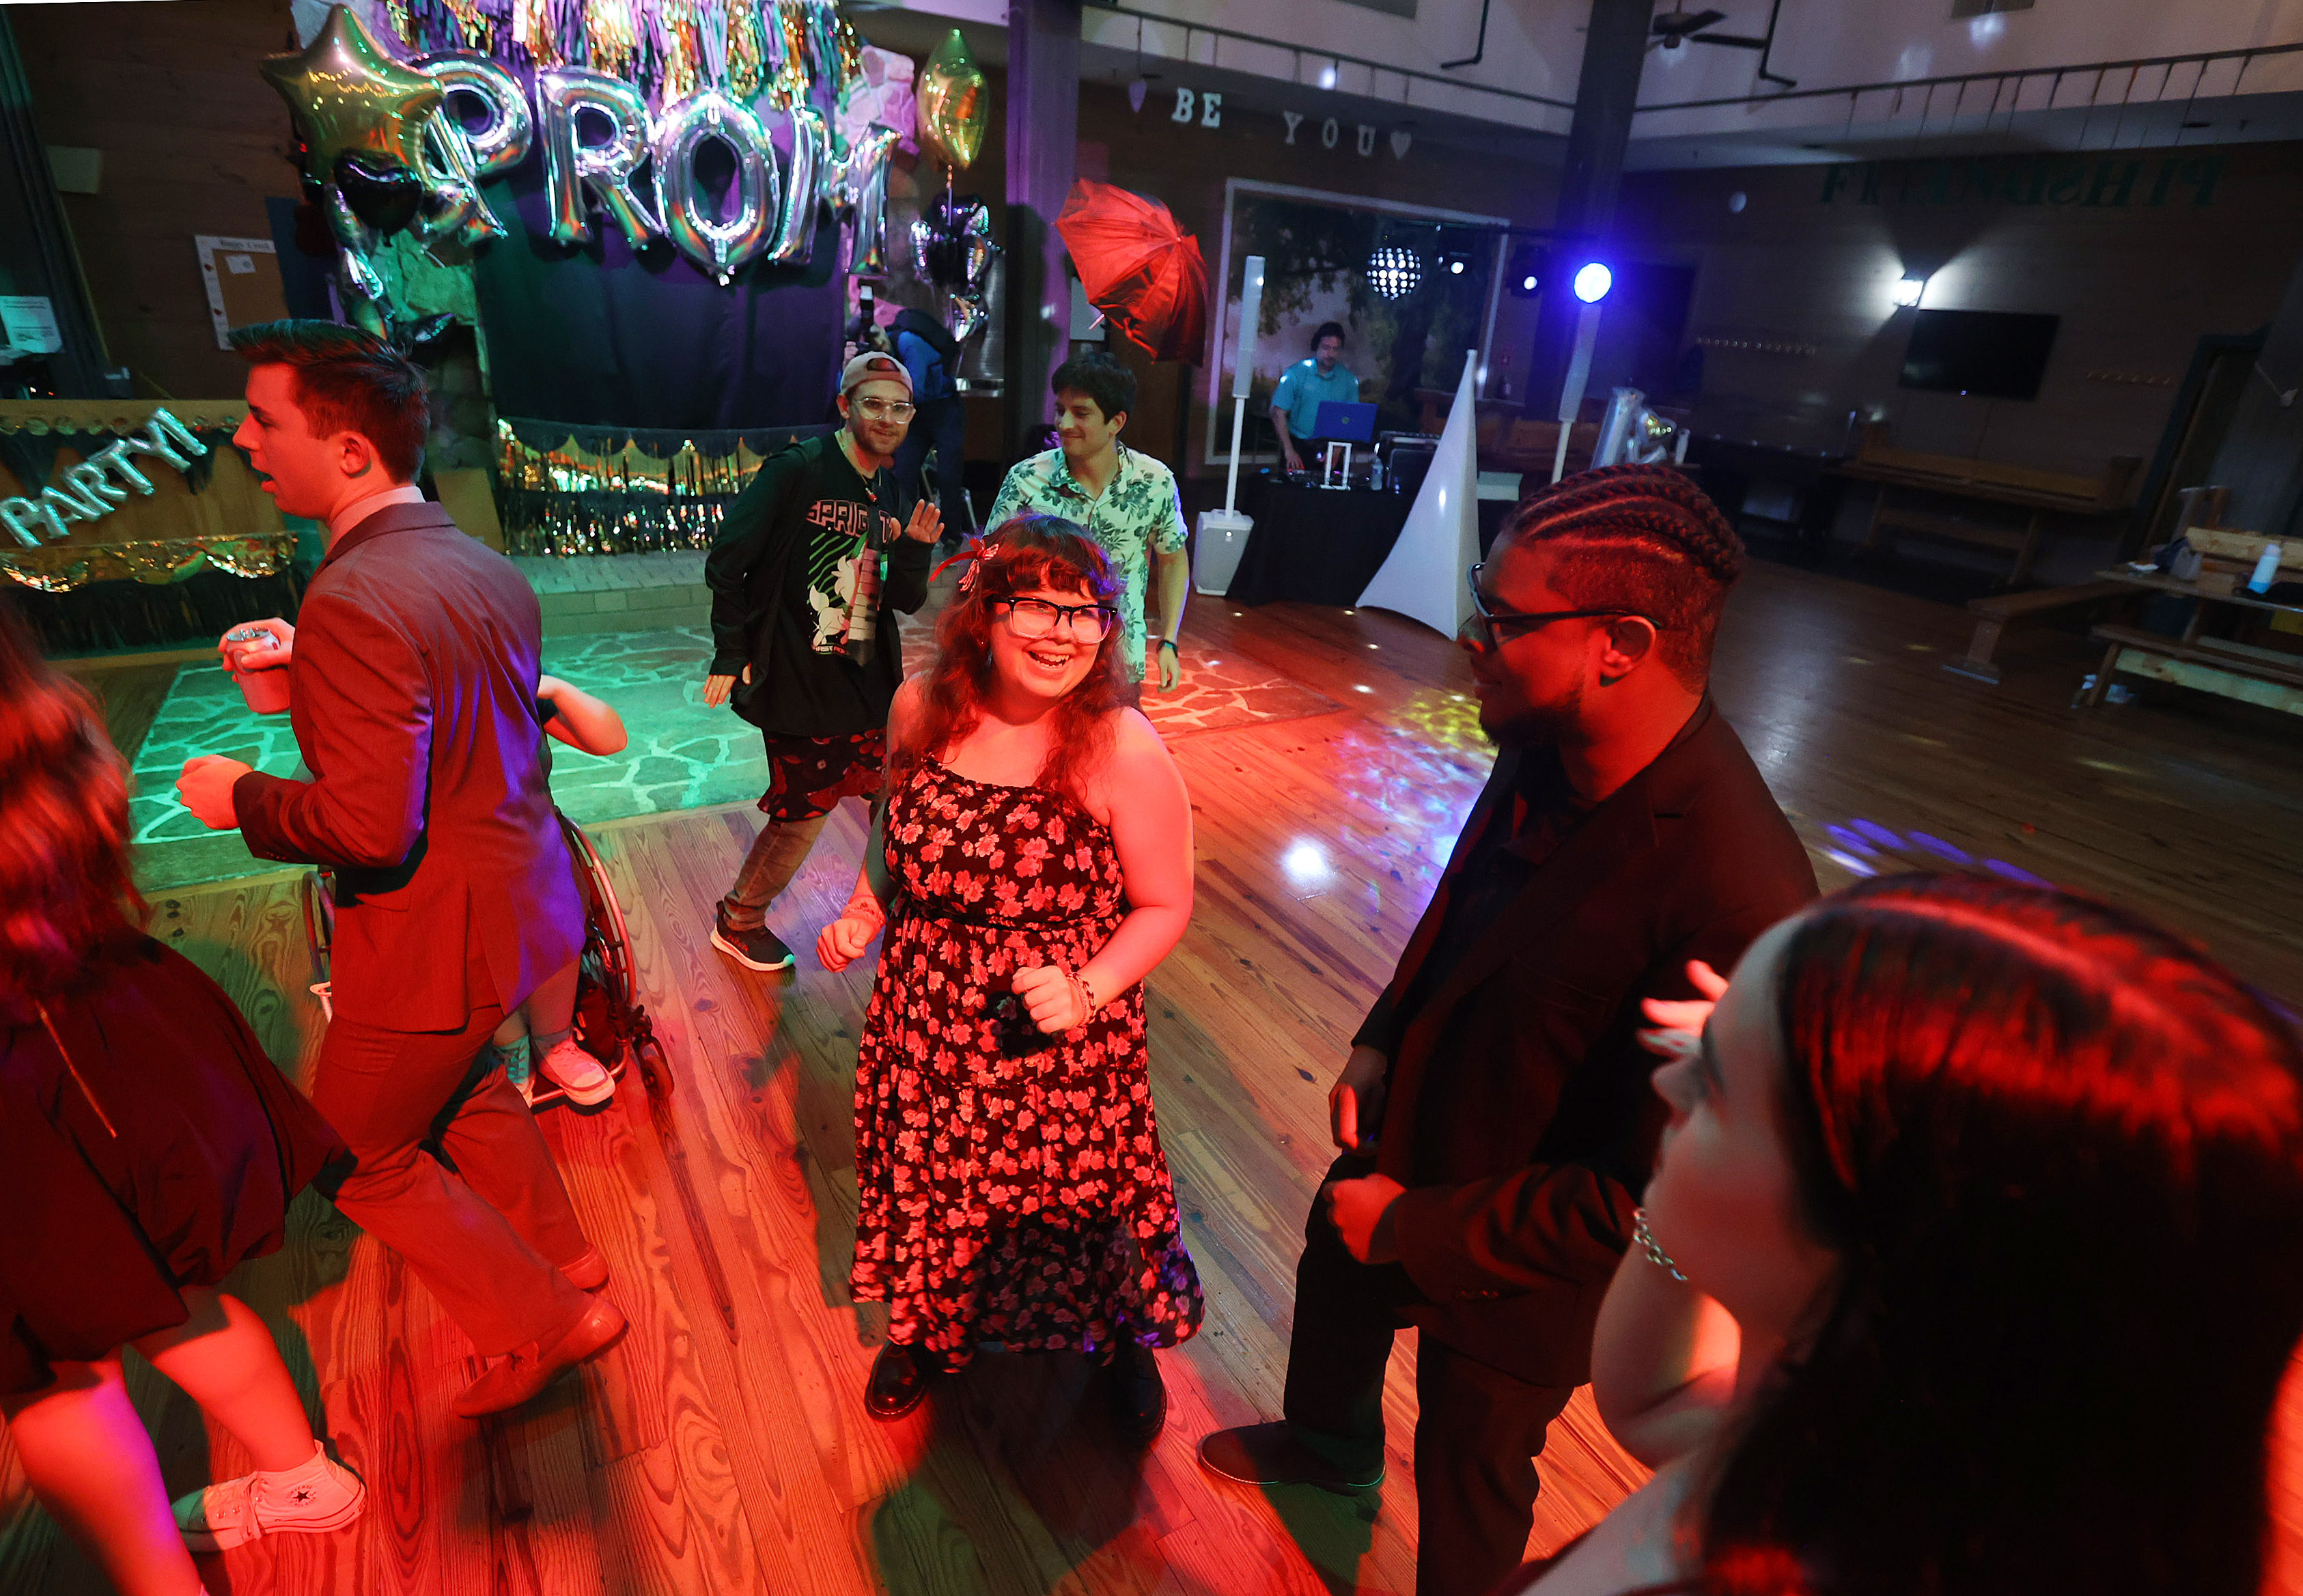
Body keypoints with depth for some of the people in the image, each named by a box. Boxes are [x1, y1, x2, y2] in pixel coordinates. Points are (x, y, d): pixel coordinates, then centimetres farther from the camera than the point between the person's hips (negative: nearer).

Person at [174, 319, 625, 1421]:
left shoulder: (355, 599, -26)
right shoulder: (488, 569, 3)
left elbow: (371, 826, -29)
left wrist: (242, 797, -11)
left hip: (437, 936, -9)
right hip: (514, 892, 9)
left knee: (361, 1156, 13)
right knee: (461, 1090, 30)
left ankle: (544, 1322, 25)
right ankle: (560, 1254, 47)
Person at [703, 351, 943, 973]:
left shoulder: (891, 495, 9)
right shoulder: (796, 471, -11)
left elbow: (907, 601, 8)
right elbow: (726, 563, -11)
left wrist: (917, 548, -11)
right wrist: (732, 654, -10)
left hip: (870, 684, 6)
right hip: (797, 685, -6)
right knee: (801, 816, 4)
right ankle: (737, 922, 29)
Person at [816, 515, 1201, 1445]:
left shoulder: (1122, 750, -21)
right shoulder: (921, 708, -8)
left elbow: (1164, 906, -13)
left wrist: (1087, 990, -26)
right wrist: (862, 914, -5)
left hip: (1063, 1035, -3)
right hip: (928, 1022, 4)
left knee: (1082, 1196, 15)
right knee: (930, 1188, 24)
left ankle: (1126, 1343, 50)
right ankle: (929, 1328, 57)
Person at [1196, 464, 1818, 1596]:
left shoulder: (1740, 903, -39)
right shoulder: (1546, 751, -15)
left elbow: (1652, 1198, -31)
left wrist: (1413, 1227, -22)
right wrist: (1381, 1040, -5)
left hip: (1513, 1268, -7)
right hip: (1402, 1138, 8)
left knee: (1470, 1476, 22)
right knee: (1333, 1292, 34)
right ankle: (1329, 1446, 69)